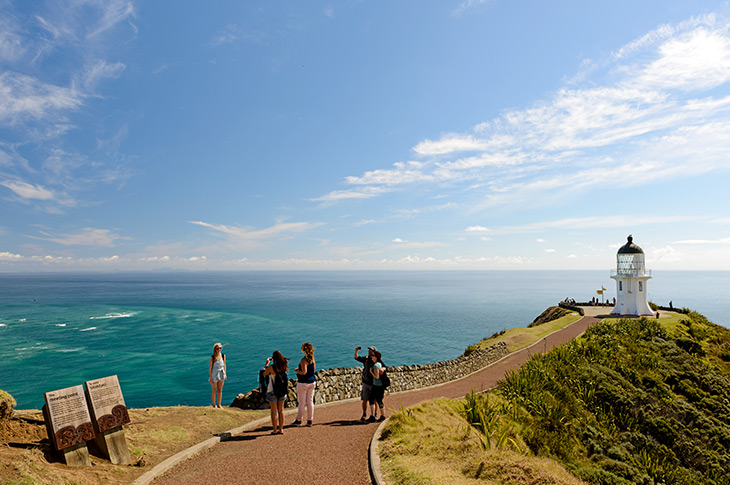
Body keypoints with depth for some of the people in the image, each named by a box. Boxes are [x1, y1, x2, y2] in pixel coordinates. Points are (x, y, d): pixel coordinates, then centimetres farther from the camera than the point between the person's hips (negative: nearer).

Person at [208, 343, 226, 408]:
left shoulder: (223, 355, -3)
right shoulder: (212, 357, -15)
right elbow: (210, 367, -11)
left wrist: (225, 374, 7)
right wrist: (210, 377, -12)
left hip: (221, 375, 4)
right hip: (214, 375, -4)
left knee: (220, 390, 12)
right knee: (214, 390, 8)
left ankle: (219, 404, 23)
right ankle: (214, 405, 21)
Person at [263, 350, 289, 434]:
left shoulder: (271, 367, -19)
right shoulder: (284, 367, -6)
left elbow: (264, 374, -3)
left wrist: (267, 364, 7)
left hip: (272, 391, -4)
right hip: (282, 391, 4)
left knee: (274, 411, 6)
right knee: (281, 410, 13)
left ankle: (275, 430, 11)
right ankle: (281, 429, 18)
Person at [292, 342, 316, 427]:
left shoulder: (303, 360, -18)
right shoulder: (312, 358, 3)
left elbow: (304, 372, -24)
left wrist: (297, 371, -6)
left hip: (303, 383, -6)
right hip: (311, 382, 7)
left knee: (302, 402, 5)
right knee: (310, 401, 10)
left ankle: (299, 420, 17)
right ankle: (310, 420, 15)